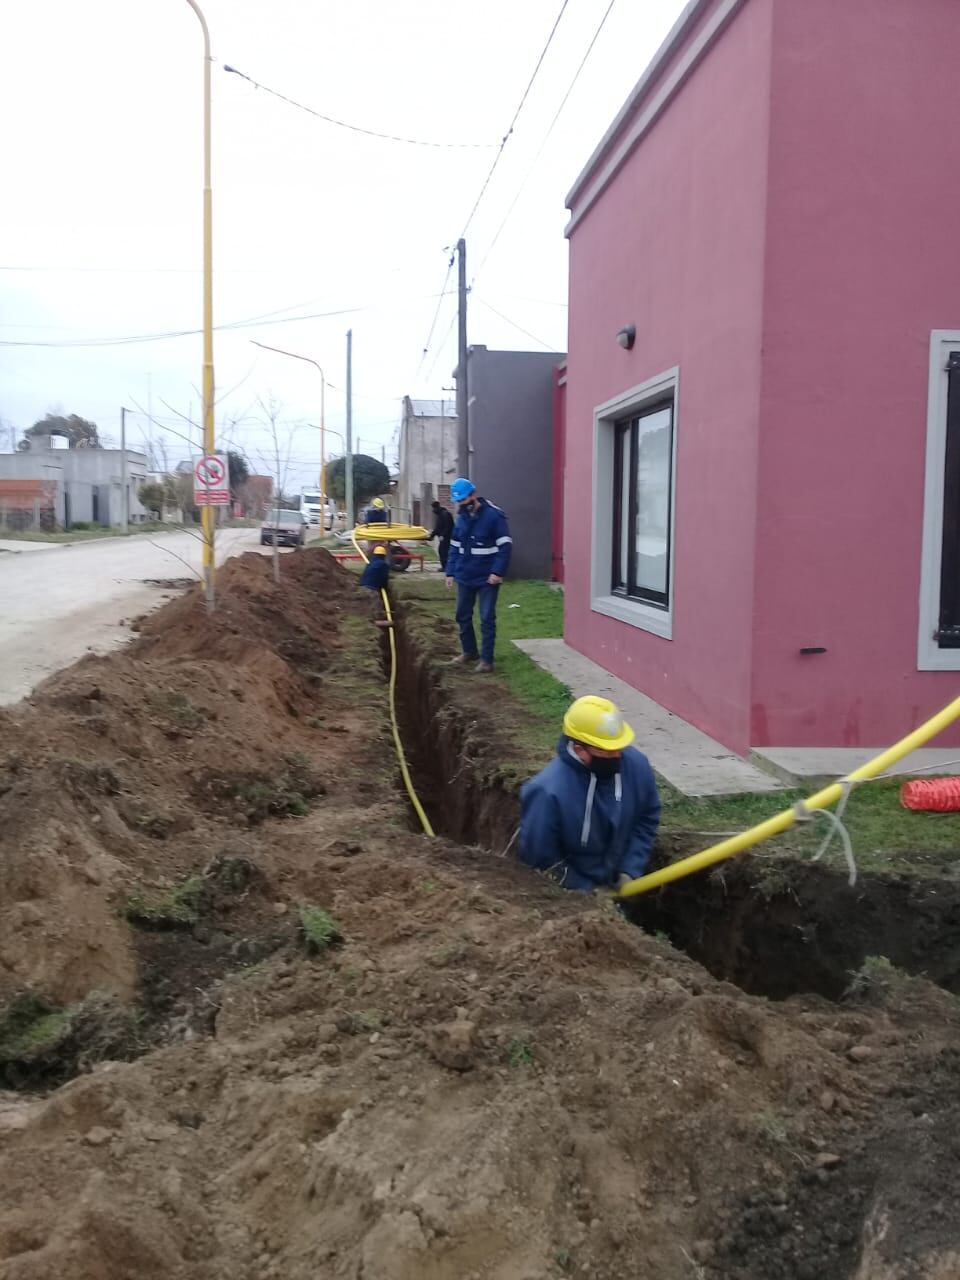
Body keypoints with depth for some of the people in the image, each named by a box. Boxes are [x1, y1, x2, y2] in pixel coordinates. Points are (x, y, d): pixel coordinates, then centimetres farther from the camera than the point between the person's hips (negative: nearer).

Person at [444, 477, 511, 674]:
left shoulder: (494, 515, -12)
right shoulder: (461, 518, 9)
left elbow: (505, 545, -13)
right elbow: (454, 547, 15)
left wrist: (498, 572, -20)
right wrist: (450, 572, 7)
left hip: (487, 578, -7)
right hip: (464, 577, 7)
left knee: (487, 619, -1)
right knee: (463, 616, 13)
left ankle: (486, 659, 5)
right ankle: (469, 653, 28)